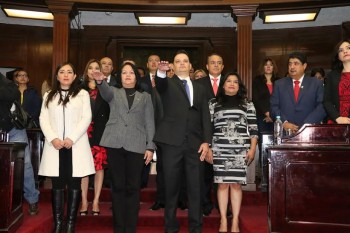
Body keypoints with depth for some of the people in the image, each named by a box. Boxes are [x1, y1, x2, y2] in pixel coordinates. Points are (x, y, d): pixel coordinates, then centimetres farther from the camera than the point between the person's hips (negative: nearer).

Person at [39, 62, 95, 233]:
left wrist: (72, 138, -12)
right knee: (57, 185, 3)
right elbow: (43, 118, 7)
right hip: (55, 145, 2)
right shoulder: (48, 95, 15)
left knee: (74, 185, 0)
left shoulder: (82, 94, 7)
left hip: (76, 145, -2)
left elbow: (87, 118, -2)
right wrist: (52, 138, -9)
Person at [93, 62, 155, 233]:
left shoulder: (145, 97, 14)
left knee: (132, 187, 1)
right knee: (117, 186, 4)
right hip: (115, 144, 0)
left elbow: (150, 123, 9)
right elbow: (105, 91, -10)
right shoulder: (114, 93, 15)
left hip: (136, 146, 0)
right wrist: (100, 81, -33)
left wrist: (150, 147, 0)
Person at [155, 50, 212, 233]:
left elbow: (205, 117, 11)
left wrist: (206, 141, 0)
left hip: (195, 143, 2)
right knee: (171, 186, 5)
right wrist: (161, 71, -39)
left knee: (195, 187, 5)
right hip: (172, 142, -2)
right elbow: (159, 84, -17)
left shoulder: (199, 88, 17)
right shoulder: (168, 83, 9)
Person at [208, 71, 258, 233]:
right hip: (219, 149, 0)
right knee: (222, 183, 2)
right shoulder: (214, 103, 9)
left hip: (240, 150, 0)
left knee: (236, 184, 0)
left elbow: (253, 128, 7)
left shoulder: (247, 104, 10)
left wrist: (252, 149, 0)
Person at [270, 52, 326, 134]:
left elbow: (322, 106, -1)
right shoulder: (279, 84, 13)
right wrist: (284, 122, -11)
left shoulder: (316, 83, 10)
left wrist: (307, 125, -13)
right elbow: (273, 107, 5)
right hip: (285, 131, 1)